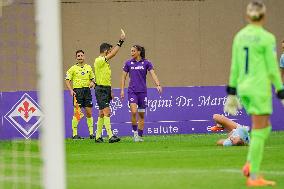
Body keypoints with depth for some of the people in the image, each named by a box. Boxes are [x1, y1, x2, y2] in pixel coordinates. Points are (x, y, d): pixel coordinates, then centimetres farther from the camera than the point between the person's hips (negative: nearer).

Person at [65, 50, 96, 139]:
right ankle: (74, 134, 1)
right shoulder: (73, 68, 0)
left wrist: (92, 83, -2)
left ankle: (91, 133, 8)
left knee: (89, 113, 2)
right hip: (77, 91, -3)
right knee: (76, 113, -4)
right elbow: (67, 80, -2)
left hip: (87, 91, 3)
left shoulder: (89, 67, 12)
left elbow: (92, 78, 20)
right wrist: (71, 90, -14)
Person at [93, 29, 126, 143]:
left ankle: (98, 136, 16)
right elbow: (113, 54, -22)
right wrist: (120, 42, -22)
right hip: (101, 90, -10)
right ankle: (110, 136, -24)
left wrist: (110, 91, 22)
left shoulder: (105, 62, 17)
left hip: (106, 89, 10)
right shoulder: (99, 61, -13)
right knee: (107, 112, -17)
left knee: (102, 113, 11)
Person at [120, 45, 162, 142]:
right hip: (132, 91, 0)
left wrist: (158, 85, -25)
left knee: (141, 114, 4)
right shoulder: (128, 63, 4)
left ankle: (140, 136, 13)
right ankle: (135, 131, -2)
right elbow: (123, 77, 9)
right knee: (134, 112, -20)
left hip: (142, 91, 1)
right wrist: (122, 90, 1)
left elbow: (153, 74, -9)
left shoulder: (146, 63, 1)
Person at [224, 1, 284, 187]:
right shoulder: (267, 38, -11)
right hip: (260, 89, -7)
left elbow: (235, 67, 10)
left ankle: (250, 164, 7)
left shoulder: (239, 36, 6)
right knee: (259, 133, -1)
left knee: (265, 128, 20)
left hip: (244, 88, 7)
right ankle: (254, 177, 0)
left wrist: (231, 94, 15)